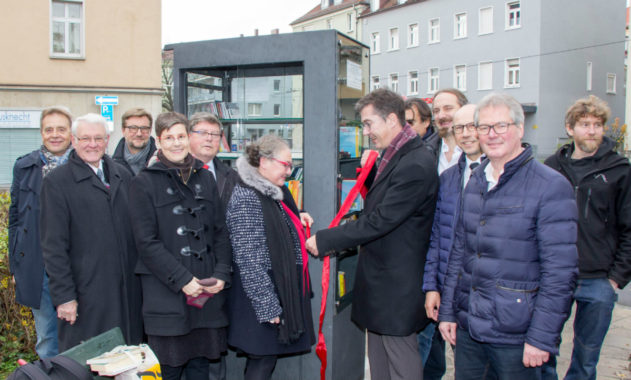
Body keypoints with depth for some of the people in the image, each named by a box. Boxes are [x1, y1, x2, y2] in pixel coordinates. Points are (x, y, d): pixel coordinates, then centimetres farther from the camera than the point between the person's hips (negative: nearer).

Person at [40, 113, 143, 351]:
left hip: (128, 288, 4)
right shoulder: (56, 182, -3)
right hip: (86, 292, -4)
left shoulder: (123, 176, 11)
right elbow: (53, 245, -6)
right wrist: (64, 295, -10)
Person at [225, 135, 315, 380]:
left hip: (282, 288, 9)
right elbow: (249, 260, -21)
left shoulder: (275, 193, 11)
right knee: (263, 360, -1)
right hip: (262, 291, -9)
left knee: (264, 358, 15)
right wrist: (268, 305, -20)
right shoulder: (246, 198, -17)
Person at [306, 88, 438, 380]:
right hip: (379, 279, 10)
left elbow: (379, 221, -24)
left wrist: (324, 240, -18)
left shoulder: (415, 166, -23)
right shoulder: (393, 156, 9)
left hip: (396, 285, -10)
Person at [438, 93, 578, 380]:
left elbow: (560, 273, -14)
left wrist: (542, 337, -16)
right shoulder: (475, 182, 8)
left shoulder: (552, 187, -11)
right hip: (467, 327, 6)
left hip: (515, 336, -5)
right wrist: (447, 311, 9)